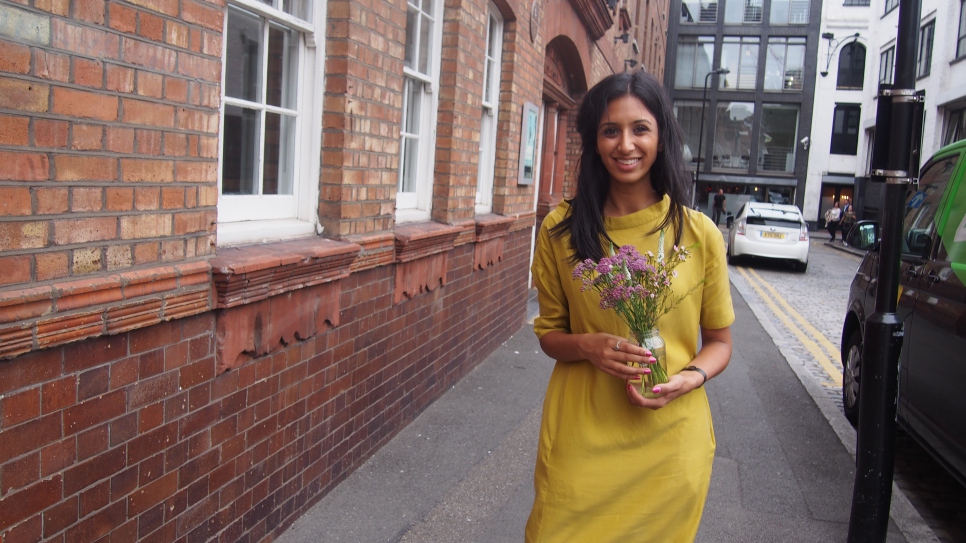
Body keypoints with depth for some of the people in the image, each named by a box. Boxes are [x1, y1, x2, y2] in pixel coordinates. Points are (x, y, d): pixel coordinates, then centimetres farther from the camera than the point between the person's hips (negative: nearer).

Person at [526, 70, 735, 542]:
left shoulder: (699, 233, -3)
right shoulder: (561, 230, -2)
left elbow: (719, 341, 6)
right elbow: (548, 333, 7)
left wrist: (690, 378, -15)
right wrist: (588, 346, -15)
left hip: (669, 443, 0)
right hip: (580, 440, 0)